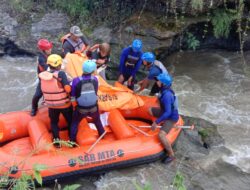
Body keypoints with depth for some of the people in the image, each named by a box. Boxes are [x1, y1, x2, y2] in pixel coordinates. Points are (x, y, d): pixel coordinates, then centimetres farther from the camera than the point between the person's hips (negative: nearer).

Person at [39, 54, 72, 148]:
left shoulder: (42, 75, -8)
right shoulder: (60, 74, -23)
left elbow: (43, 90, 2)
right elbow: (68, 88, -29)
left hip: (51, 105, 3)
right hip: (64, 104, -3)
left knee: (54, 122, 26)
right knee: (70, 121, 20)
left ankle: (56, 139, 18)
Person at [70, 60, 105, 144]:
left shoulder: (76, 81, -26)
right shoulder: (95, 79, -19)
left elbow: (72, 95, -15)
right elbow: (95, 91, -4)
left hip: (81, 109, -2)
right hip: (93, 108, 2)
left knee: (75, 123, 25)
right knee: (97, 121, 33)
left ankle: (72, 141, 30)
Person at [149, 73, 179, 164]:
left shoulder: (167, 95, -33)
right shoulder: (165, 90, -5)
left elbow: (168, 113, -34)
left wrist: (156, 122, -28)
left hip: (171, 117, -10)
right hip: (166, 112, 10)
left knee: (161, 135, -26)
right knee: (149, 110, 18)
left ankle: (171, 155, -8)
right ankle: (162, 124, 27)